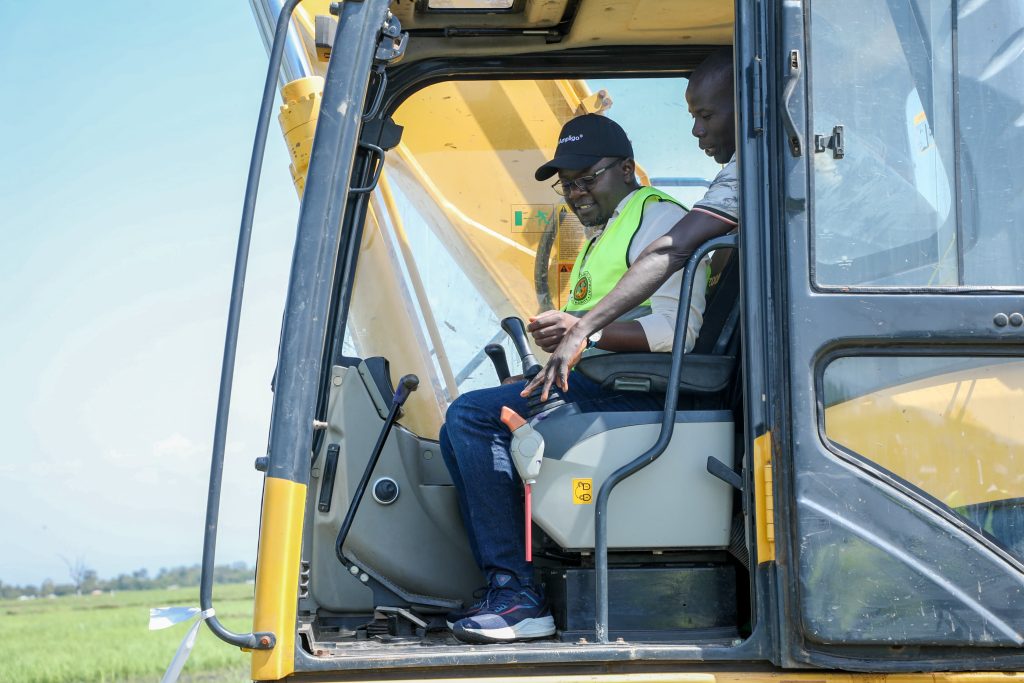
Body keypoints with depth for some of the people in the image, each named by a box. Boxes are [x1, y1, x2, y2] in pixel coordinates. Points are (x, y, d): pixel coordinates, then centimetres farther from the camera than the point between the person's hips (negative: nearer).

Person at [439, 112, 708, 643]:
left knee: (472, 415, -21)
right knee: (459, 433, 6)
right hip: (597, 389, 11)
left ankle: (517, 594, -21)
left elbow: (677, 329, -19)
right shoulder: (600, 236, 29)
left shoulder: (657, 218, -4)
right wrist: (556, 339, 8)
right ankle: (503, 590, -2)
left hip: (634, 389, -11)